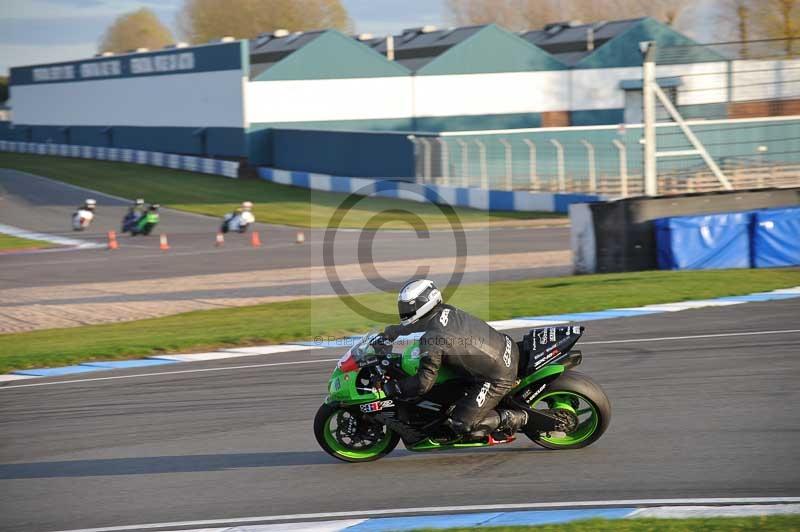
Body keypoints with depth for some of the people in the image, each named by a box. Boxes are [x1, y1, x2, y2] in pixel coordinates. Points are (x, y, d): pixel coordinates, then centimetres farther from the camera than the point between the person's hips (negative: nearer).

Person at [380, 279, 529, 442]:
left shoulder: (431, 341, -21)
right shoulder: (446, 310, 4)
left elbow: (424, 383, -19)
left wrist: (390, 388, -8)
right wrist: (392, 331, 31)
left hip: (498, 378, -9)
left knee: (461, 425, -4)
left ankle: (515, 419, -1)